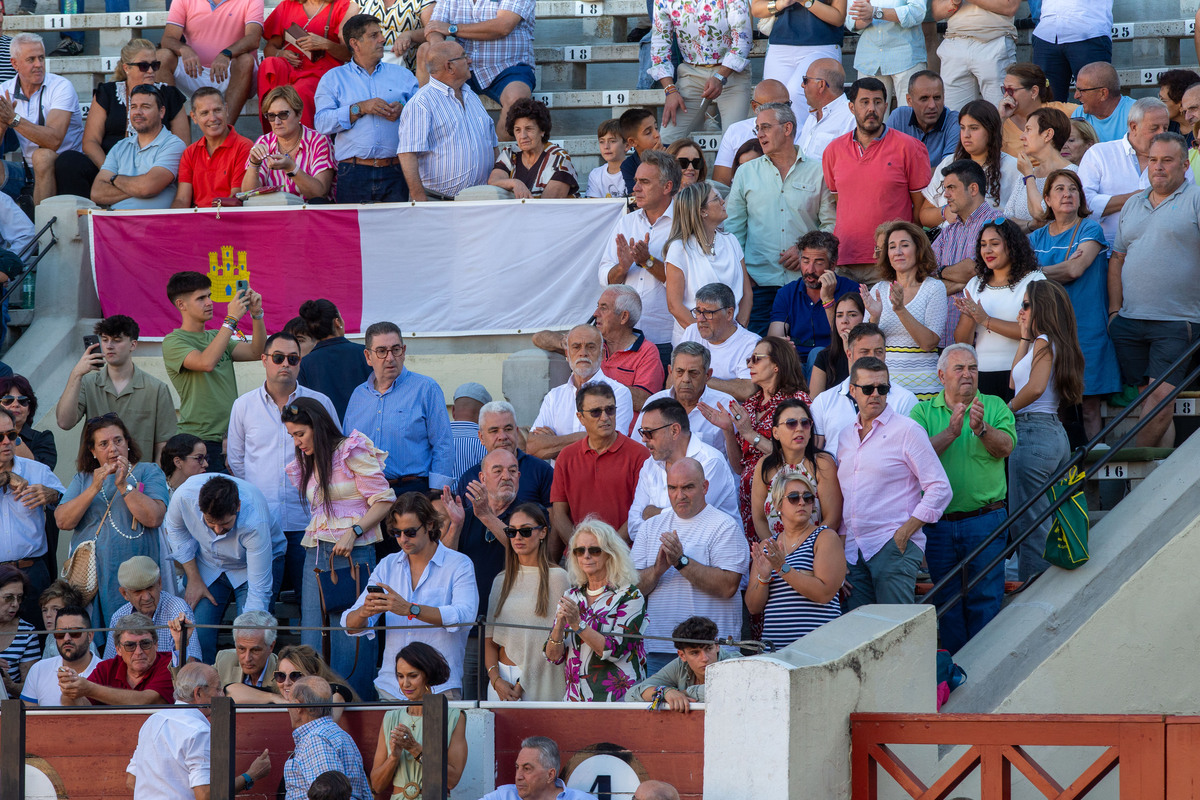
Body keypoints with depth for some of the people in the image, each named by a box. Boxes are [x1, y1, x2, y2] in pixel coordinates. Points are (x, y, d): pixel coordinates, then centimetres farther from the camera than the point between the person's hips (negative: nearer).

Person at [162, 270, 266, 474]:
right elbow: (206, 362, -21)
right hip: (199, 440, -7)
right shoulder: (173, 342, -3)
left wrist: (256, 315, -2)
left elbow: (256, 352, 10)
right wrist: (231, 320, -18)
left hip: (229, 439, 7)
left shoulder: (215, 337, 20)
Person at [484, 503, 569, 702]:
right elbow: (489, 639, 11)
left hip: (539, 681, -4)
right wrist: (496, 680, -5)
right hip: (502, 676, 4)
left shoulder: (556, 577, -2)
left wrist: (523, 683, -10)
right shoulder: (502, 581, 14)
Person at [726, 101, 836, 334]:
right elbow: (732, 228, 13)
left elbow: (831, 223, 6)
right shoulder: (746, 174, 13)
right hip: (759, 281, 1)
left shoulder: (817, 172, 7)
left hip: (806, 281, -1)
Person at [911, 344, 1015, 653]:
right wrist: (951, 432, -21)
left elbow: (1006, 447, -9)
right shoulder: (923, 412, 6)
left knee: (985, 599, -3)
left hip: (985, 520, -1)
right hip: (939, 521, 1)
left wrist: (981, 428, -27)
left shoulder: (994, 406, 6)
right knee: (947, 603, 7)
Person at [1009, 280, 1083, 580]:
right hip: (1056, 433, 10)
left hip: (1033, 434, -10)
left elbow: (1034, 387, -22)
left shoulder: (1044, 341, -9)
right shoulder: (1057, 343, 17)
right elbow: (1015, 383, 21)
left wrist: (1005, 411, -7)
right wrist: (1024, 338, 20)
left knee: (1028, 525, -7)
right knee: (1047, 522, 11)